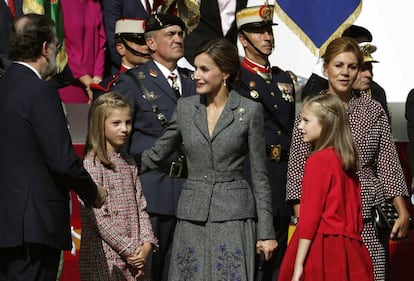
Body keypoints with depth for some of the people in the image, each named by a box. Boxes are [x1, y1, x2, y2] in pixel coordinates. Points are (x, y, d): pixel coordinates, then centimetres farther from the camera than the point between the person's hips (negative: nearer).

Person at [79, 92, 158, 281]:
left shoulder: (128, 163, 14)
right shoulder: (92, 163, -7)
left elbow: (141, 208, 11)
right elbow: (98, 218, -13)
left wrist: (147, 244, -4)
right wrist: (130, 250, -12)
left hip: (135, 257, 6)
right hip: (105, 258, -6)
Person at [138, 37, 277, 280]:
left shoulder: (250, 111, -1)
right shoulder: (186, 107, 8)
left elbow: (259, 175, 0)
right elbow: (155, 155, 15)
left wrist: (266, 231, -2)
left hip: (233, 214, -3)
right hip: (192, 216, 3)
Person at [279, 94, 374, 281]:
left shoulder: (318, 160, -10)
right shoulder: (346, 160, 12)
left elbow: (310, 216, -14)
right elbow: (356, 211, 15)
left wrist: (298, 265, -13)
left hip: (321, 250, -8)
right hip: (349, 249, 8)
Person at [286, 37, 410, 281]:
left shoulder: (374, 110, 8)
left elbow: (388, 165, 9)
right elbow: (297, 169, 4)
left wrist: (403, 212, 3)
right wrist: (302, 219, -2)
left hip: (369, 215, 1)